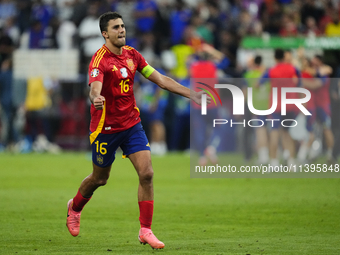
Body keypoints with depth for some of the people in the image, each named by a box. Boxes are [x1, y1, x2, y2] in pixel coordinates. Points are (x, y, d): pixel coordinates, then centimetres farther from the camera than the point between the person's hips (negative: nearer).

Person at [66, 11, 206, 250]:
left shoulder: (132, 55, 4)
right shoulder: (100, 59, -17)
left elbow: (160, 79, 8)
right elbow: (95, 88, -34)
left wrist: (191, 94, 3)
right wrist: (96, 98, -59)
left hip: (132, 124, 5)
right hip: (106, 127, -5)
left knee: (146, 173, -10)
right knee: (99, 178, 11)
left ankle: (145, 230, -4)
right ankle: (75, 208, 43)